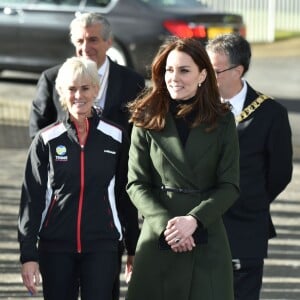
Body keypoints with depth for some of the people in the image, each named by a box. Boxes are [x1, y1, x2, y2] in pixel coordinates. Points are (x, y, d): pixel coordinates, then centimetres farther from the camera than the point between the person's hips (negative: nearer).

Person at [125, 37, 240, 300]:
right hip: (157, 239, 0)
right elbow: (136, 184, 1)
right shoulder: (147, 120, 4)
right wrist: (165, 223, -14)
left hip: (208, 241, 0)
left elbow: (230, 186, 1)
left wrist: (193, 219, -13)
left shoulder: (222, 121, 4)